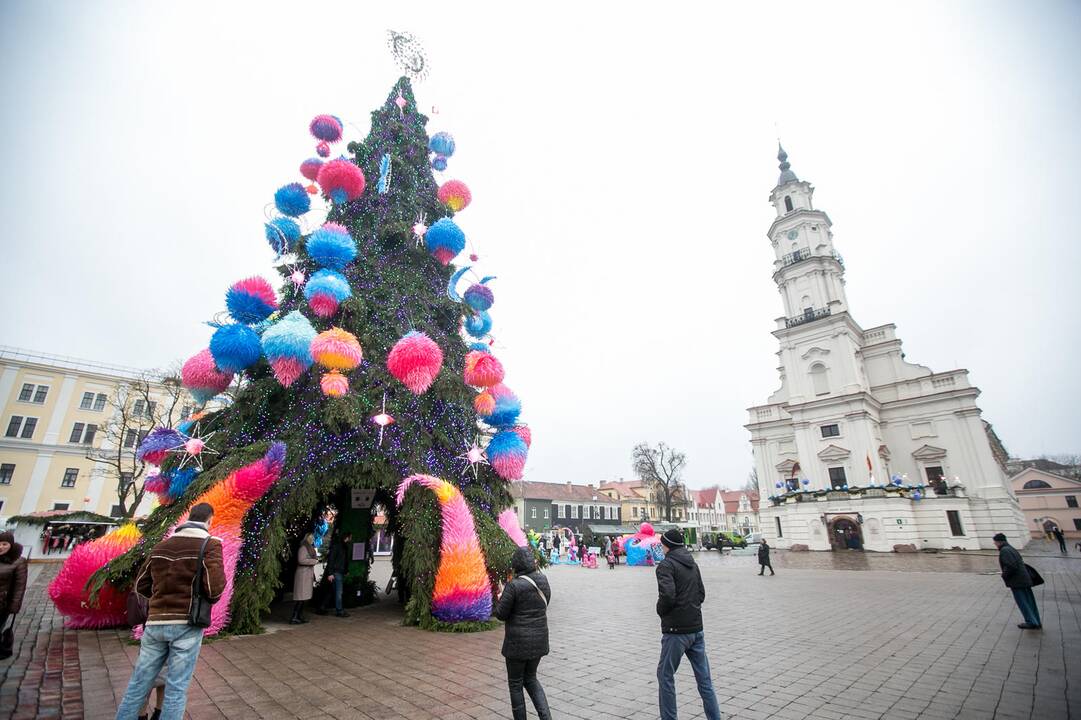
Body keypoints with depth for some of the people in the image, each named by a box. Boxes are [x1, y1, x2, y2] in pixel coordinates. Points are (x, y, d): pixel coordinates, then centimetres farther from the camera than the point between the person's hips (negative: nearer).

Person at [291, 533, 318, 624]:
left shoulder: (310, 548, 19)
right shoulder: (303, 548, -11)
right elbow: (301, 560, -21)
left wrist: (316, 558, 11)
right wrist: (314, 561, -15)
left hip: (308, 574, 9)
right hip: (303, 574, -9)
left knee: (304, 597, 10)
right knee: (301, 597, -9)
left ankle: (300, 616, 15)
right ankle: (294, 618, -5)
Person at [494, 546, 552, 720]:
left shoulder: (514, 586, -21)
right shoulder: (543, 580, -3)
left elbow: (501, 614, -14)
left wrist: (501, 598, 4)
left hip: (519, 642, -6)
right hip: (540, 639, 6)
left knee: (516, 683, 15)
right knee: (531, 678, 24)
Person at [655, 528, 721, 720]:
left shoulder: (666, 564, -14)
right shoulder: (692, 564, 11)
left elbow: (667, 595, -25)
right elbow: (701, 593, 16)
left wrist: (660, 610, -7)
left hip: (676, 631, -7)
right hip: (696, 628, 7)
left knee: (665, 676, 9)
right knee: (704, 680, 13)